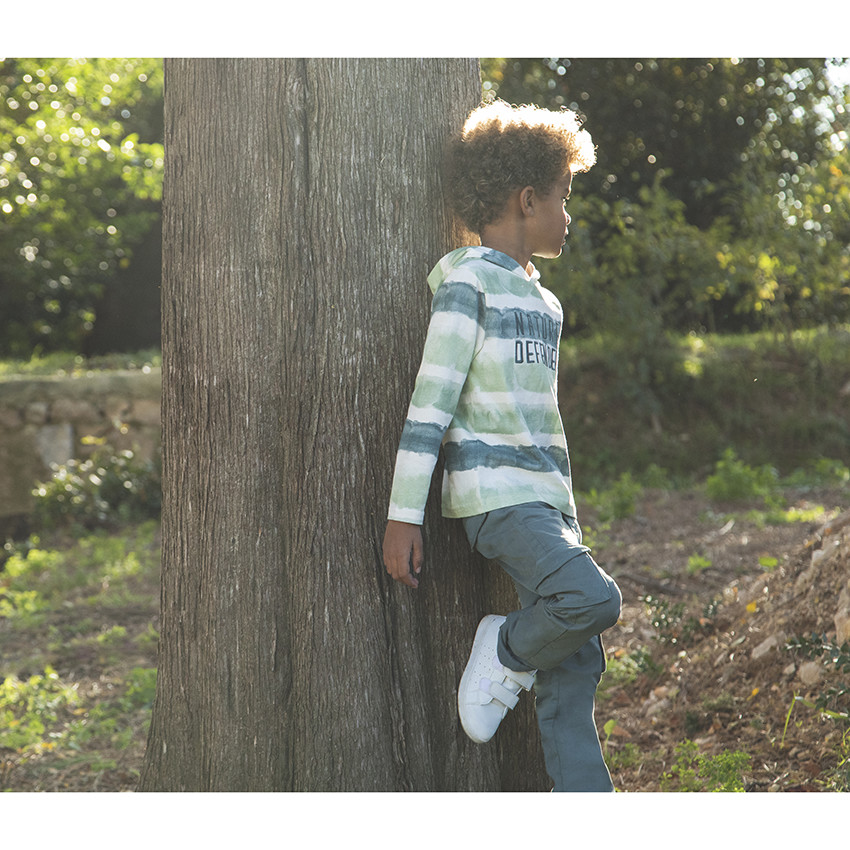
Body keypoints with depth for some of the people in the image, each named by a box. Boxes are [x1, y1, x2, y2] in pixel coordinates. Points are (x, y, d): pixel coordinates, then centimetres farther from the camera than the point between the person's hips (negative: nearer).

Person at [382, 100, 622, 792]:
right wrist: (403, 515, -15)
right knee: (595, 600, -29)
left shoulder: (543, 302, 22)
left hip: (545, 500, 8)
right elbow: (430, 401, -10)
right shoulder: (467, 280, -4)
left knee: (575, 679, 2)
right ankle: (507, 649, -1)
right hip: (492, 494, -8)